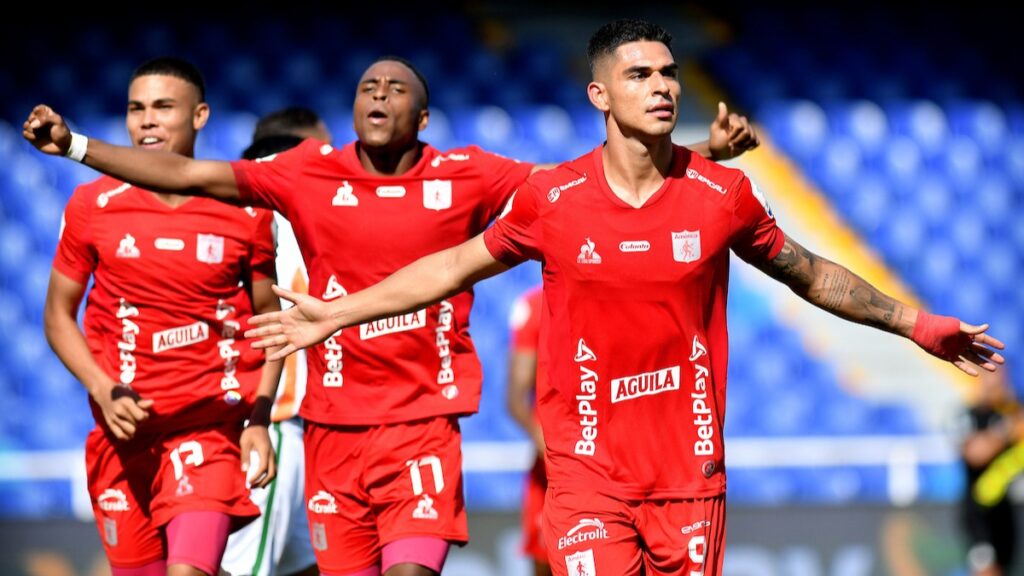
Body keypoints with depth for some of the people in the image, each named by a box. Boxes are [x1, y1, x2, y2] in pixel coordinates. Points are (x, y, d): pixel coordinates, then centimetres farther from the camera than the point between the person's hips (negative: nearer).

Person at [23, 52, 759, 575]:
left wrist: (703, 153, 0)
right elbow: (189, 175, 5)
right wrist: (74, 145, 0)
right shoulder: (312, 173, 4)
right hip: (335, 424, 2)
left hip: (424, 421, -2)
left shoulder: (464, 176, 2)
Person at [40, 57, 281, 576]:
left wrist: (260, 419, -2)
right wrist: (104, 392, -8)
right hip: (124, 430, 2)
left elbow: (269, 318, 10)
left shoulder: (245, 211, -1)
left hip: (212, 425, -2)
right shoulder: (94, 204, 1)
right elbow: (58, 315, 8)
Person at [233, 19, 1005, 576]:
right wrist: (334, 314, 12)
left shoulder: (723, 195, 0)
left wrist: (919, 326, 19)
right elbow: (454, 267, 11)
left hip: (690, 472, 1)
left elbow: (808, 273, 15)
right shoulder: (552, 200, -3)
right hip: (589, 471, -1)